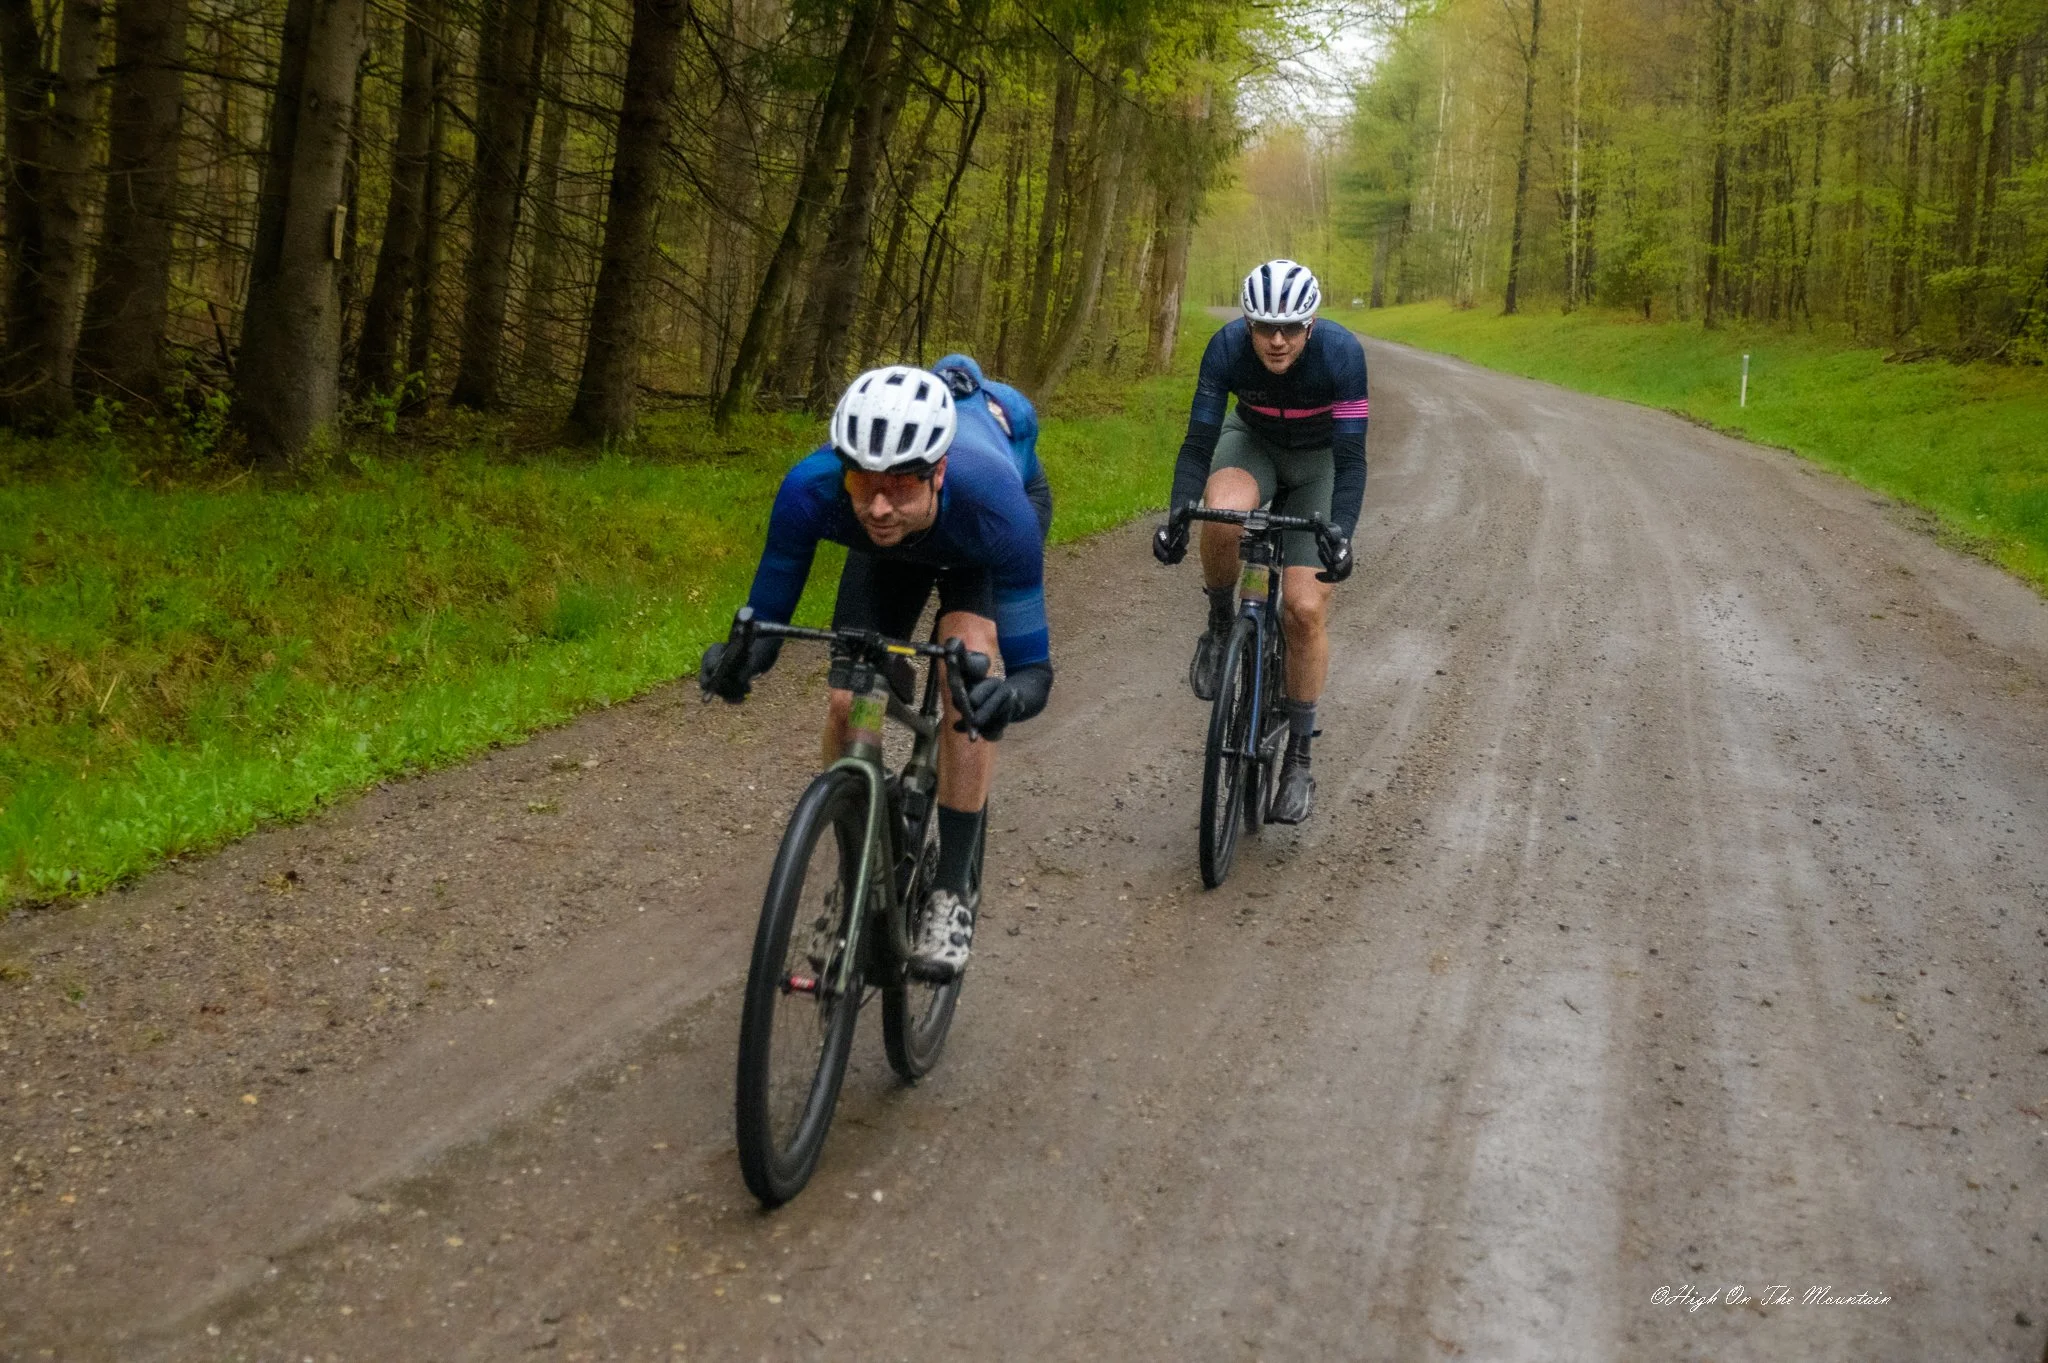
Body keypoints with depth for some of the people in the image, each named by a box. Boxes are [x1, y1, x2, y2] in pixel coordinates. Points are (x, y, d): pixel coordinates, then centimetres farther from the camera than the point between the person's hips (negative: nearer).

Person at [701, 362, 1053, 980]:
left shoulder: (995, 504, -46)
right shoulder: (810, 489, -40)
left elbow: (1031, 666, -39)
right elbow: (764, 618, -26)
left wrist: (1013, 694, -63)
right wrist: (736, 660, -49)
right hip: (895, 547, 2)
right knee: (848, 703, -13)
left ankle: (952, 890, -16)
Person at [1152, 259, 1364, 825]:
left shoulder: (1341, 352, -31)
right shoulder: (1227, 348, -27)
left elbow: (1351, 459, -30)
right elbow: (1198, 443, -25)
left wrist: (1341, 537, -43)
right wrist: (1176, 520, -39)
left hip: (1319, 460, -1)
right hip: (1253, 442, 1)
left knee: (1306, 610, -12)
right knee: (1222, 515, -37)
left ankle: (1298, 757, 3)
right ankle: (1220, 625, -8)